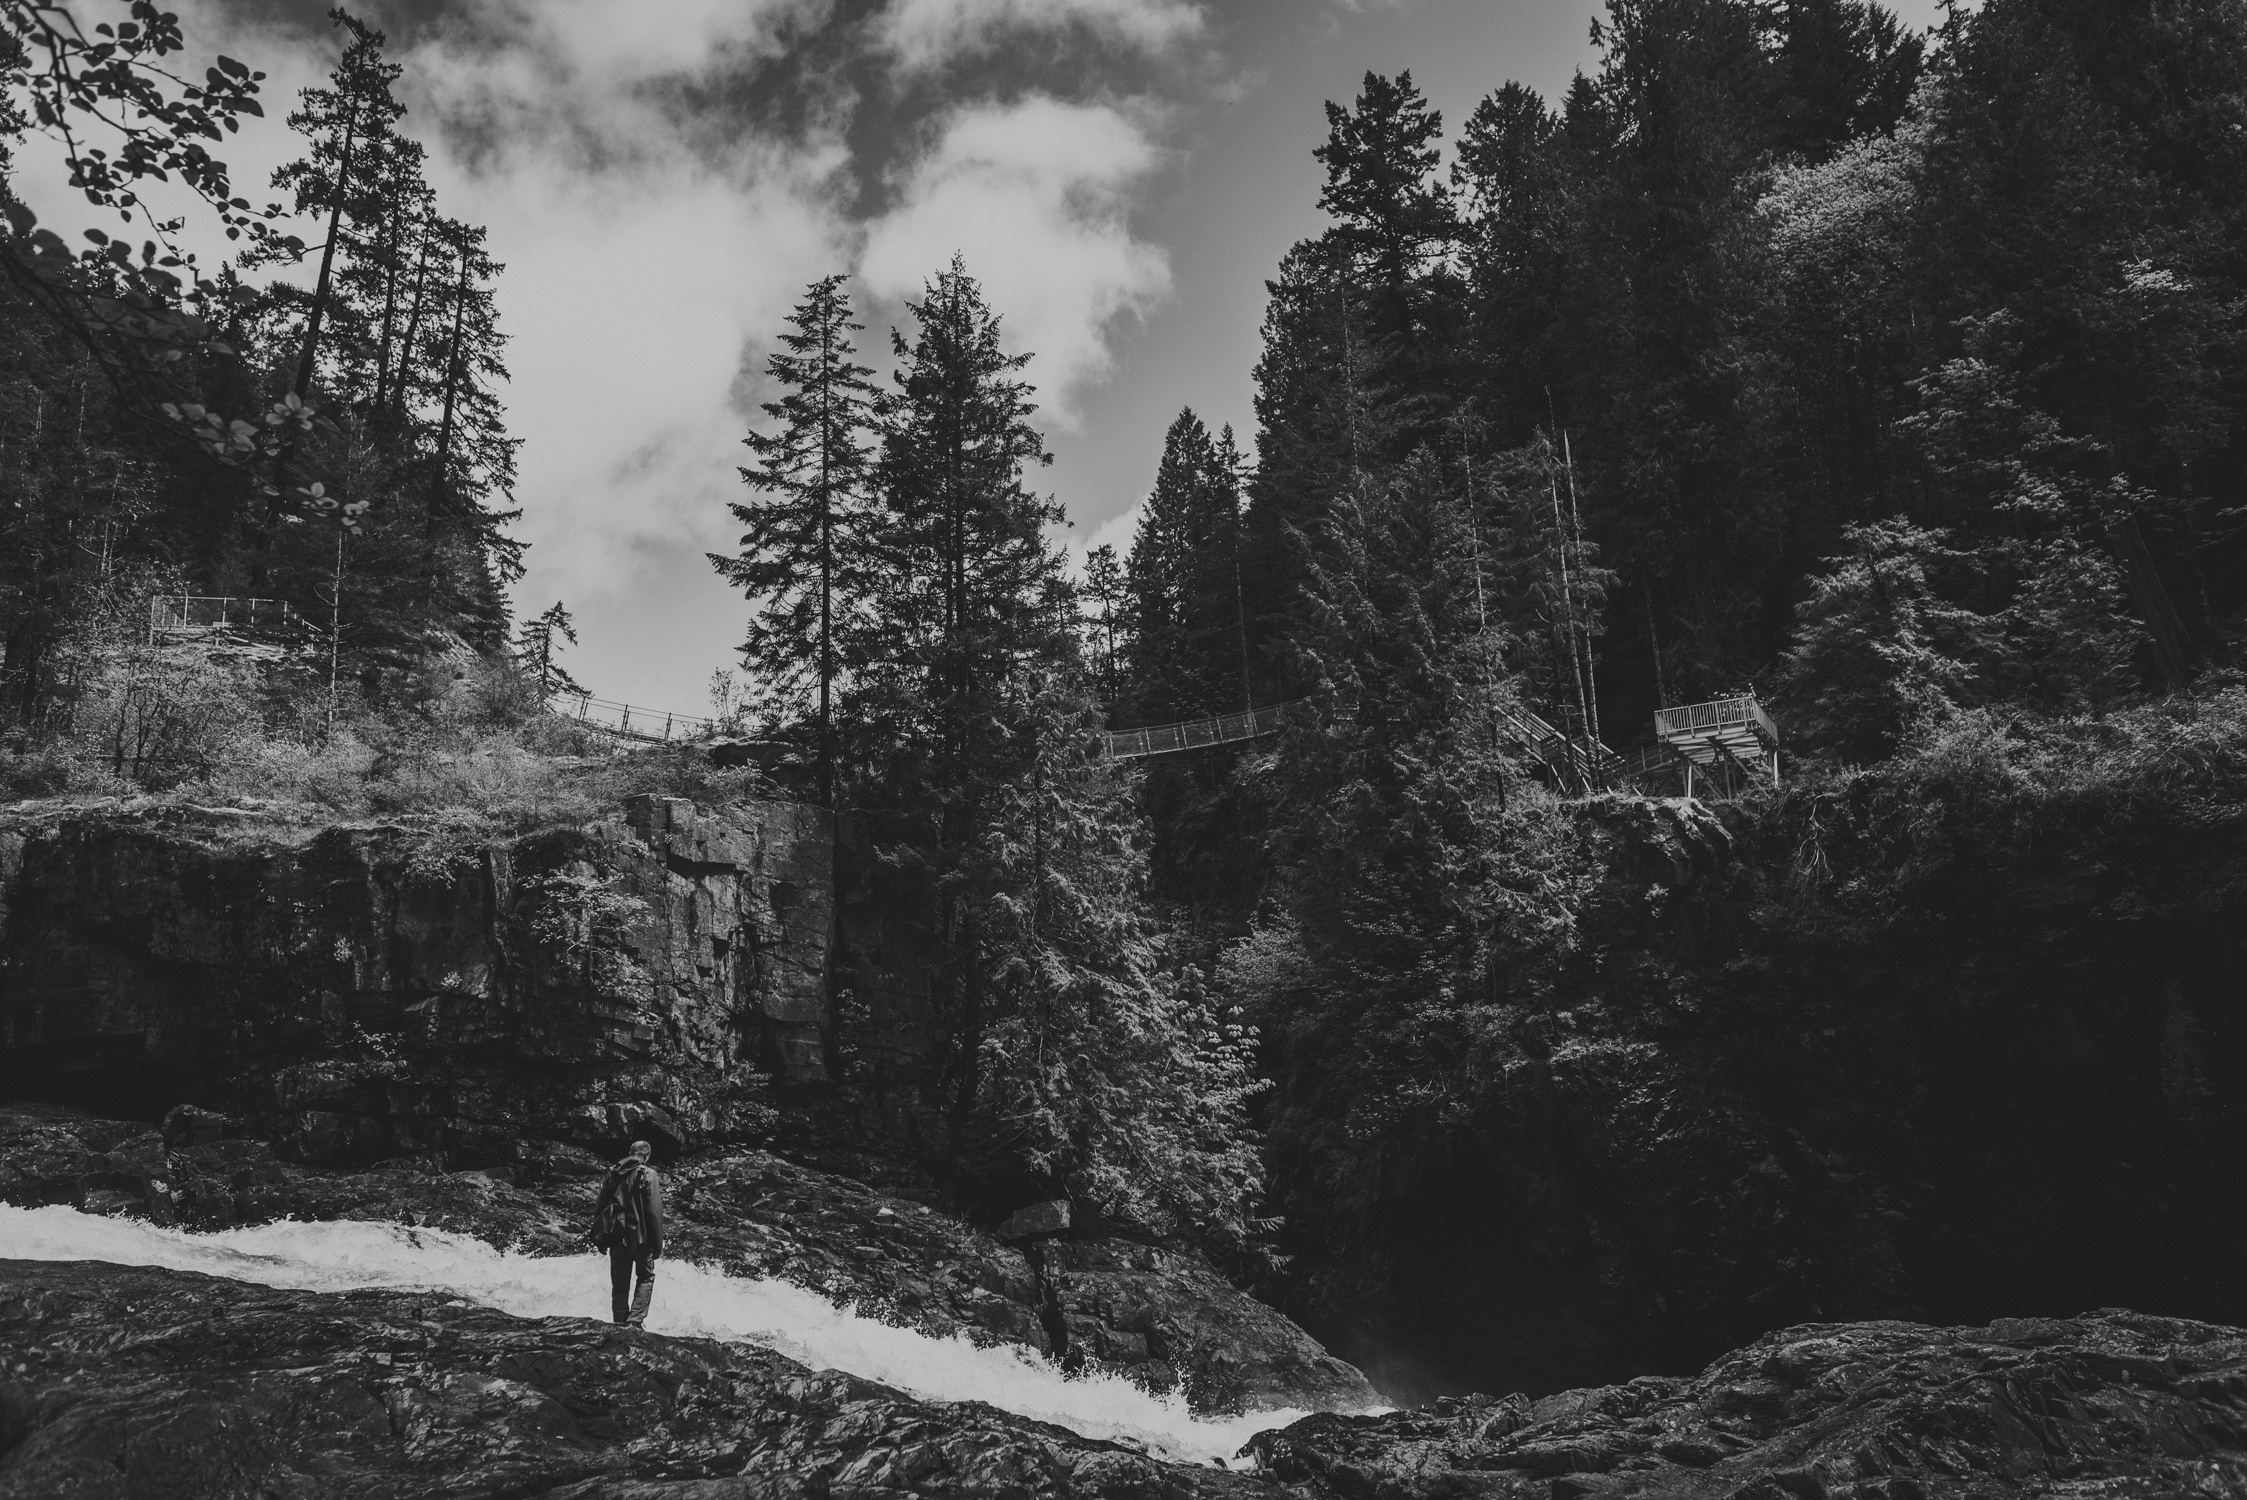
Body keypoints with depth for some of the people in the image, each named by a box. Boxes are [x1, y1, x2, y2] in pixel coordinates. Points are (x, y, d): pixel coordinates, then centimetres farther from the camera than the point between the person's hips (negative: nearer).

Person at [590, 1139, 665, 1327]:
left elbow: (599, 1207, 9)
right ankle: (635, 1319, 0)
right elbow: (654, 1211, -14)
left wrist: (599, 1237, 17)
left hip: (615, 1237, 4)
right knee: (646, 1276, 14)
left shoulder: (613, 1174, 6)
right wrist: (658, 1243, -9)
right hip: (639, 1235, -4)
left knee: (619, 1284, 14)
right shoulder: (648, 1175, -10)